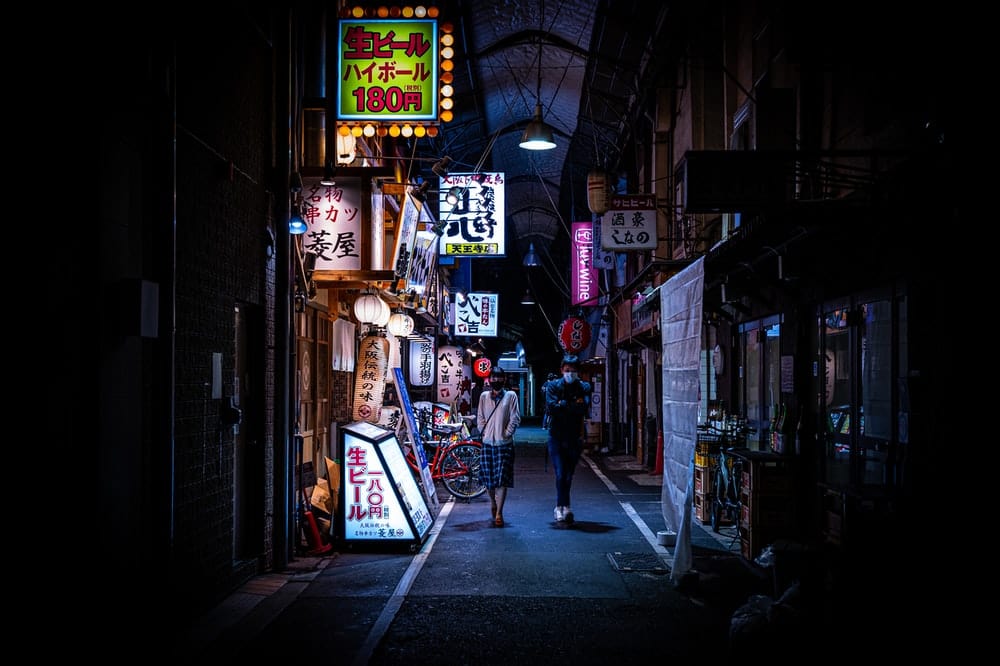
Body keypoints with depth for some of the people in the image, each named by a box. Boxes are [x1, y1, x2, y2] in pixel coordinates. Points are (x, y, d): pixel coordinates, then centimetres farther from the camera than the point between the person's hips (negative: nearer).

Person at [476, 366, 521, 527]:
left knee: (502, 478, -8)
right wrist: (483, 433, 0)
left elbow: (515, 418, -1)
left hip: (504, 443, -3)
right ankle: (493, 503, 31)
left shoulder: (511, 396, 2)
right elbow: (480, 417, 11)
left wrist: (506, 434, -7)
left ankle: (499, 513, -9)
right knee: (488, 477, 7)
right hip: (487, 443, 3)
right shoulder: (484, 396, 9)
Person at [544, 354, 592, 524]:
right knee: (560, 474, -10)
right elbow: (551, 407, -13)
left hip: (575, 438, 2)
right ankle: (565, 507, -6)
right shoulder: (553, 386, 3)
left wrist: (563, 404, -12)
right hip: (556, 436, -2)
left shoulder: (584, 387, 5)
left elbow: (585, 409, -12)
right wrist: (573, 405, -10)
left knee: (568, 475, 8)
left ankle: (559, 507, 19)